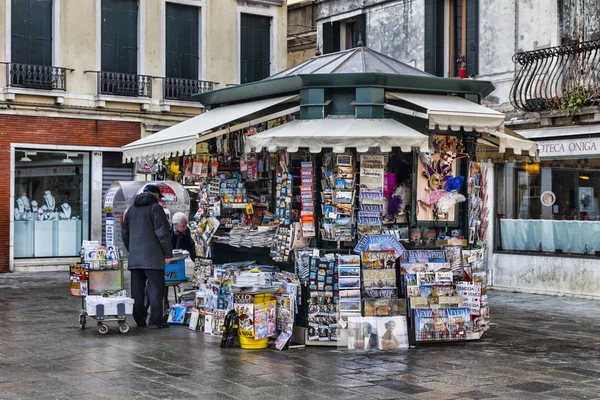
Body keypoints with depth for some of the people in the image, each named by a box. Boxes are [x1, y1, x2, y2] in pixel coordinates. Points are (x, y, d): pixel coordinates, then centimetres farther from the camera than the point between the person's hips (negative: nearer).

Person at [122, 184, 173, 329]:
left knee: (137, 290, 8)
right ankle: (155, 320, -5)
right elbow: (162, 233, -11)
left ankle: (139, 320, 10)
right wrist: (168, 253, -6)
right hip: (152, 257, -6)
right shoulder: (155, 207, -5)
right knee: (156, 288, -3)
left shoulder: (131, 209, 18)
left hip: (134, 257, 7)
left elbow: (125, 233, 23)